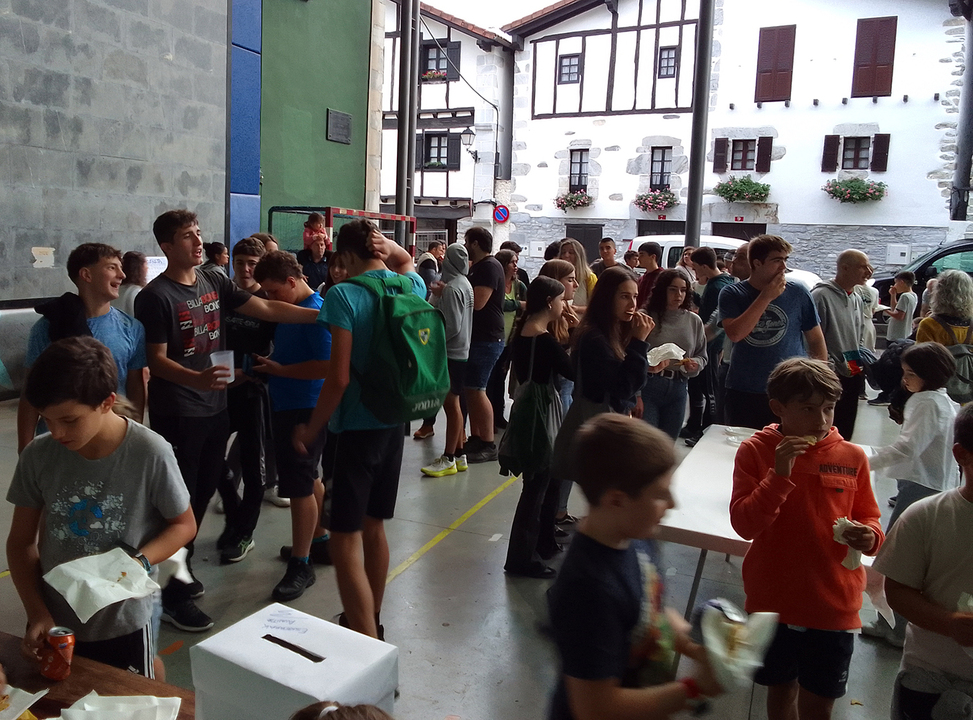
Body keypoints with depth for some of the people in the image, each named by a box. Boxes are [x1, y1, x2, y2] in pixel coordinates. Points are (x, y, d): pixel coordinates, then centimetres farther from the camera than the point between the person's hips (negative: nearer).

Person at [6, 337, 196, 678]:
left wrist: (140, 562, -24)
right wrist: (36, 612, -9)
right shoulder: (37, 456, -11)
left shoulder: (150, 453, -20)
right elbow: (21, 542, 1)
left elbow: (183, 525, -7)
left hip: (125, 621, -3)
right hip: (55, 622, 3)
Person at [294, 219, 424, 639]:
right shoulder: (412, 286, 4)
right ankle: (370, 623, 36)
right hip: (394, 423, 7)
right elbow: (406, 261, 30)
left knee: (345, 540, -2)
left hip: (356, 426, -7)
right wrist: (390, 249, 9)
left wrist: (311, 429, -6)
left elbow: (339, 377, -18)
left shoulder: (344, 295, -15)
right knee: (374, 527, 21)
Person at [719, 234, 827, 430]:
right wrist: (766, 297, -15)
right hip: (742, 393, 0)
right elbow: (734, 334, -17)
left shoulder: (797, 293, 1)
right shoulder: (732, 294, -1)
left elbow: (816, 341, 7)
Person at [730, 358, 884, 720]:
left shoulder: (852, 456, -4)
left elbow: (869, 519, 8)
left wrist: (869, 536, -15)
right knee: (781, 689, 20)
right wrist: (780, 474, -26)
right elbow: (744, 524, -16)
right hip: (773, 601, -1)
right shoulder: (755, 452, -9)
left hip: (833, 605, 1)